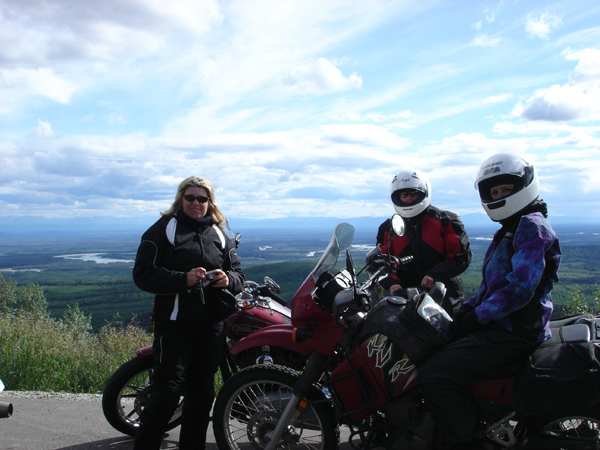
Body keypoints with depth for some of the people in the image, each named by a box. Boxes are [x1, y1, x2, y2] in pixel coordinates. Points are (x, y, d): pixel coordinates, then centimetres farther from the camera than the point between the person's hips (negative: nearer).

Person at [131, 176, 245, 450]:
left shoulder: (218, 234, 16)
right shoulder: (163, 229, 0)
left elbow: (238, 275, 15)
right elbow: (143, 274, -9)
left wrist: (228, 279, -8)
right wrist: (183, 279, -21)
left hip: (212, 322, 5)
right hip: (174, 320, -5)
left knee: (202, 391, 12)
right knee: (168, 389, -8)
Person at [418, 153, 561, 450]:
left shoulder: (532, 226, -13)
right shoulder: (510, 230, 20)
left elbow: (520, 288, -23)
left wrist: (477, 317, -16)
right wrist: (469, 306, 7)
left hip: (512, 333, -11)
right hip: (502, 325, 11)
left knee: (434, 376, -23)